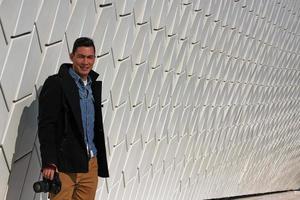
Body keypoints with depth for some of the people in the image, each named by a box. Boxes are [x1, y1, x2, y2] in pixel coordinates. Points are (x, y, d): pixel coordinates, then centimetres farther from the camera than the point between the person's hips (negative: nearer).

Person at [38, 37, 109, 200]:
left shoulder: (95, 85, 15)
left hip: (91, 165, 6)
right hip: (64, 165, -6)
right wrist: (48, 163, -18)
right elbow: (46, 126, -10)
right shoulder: (55, 84, -5)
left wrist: (100, 163, 15)